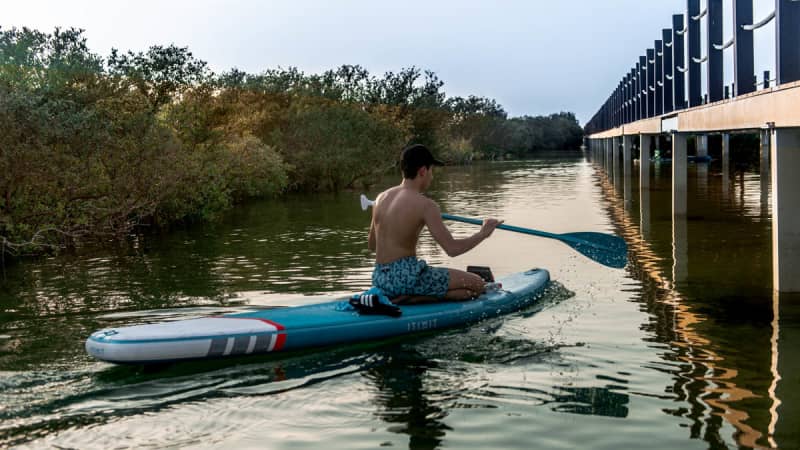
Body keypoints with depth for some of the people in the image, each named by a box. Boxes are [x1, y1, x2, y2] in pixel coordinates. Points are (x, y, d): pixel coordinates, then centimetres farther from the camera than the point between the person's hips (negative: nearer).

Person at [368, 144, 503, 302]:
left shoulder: (381, 198, 8)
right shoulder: (425, 205, -13)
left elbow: (372, 245, 16)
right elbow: (452, 249, -16)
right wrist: (483, 234, 0)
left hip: (379, 279, 8)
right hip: (405, 277, -8)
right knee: (477, 284, -2)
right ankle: (415, 300, -12)